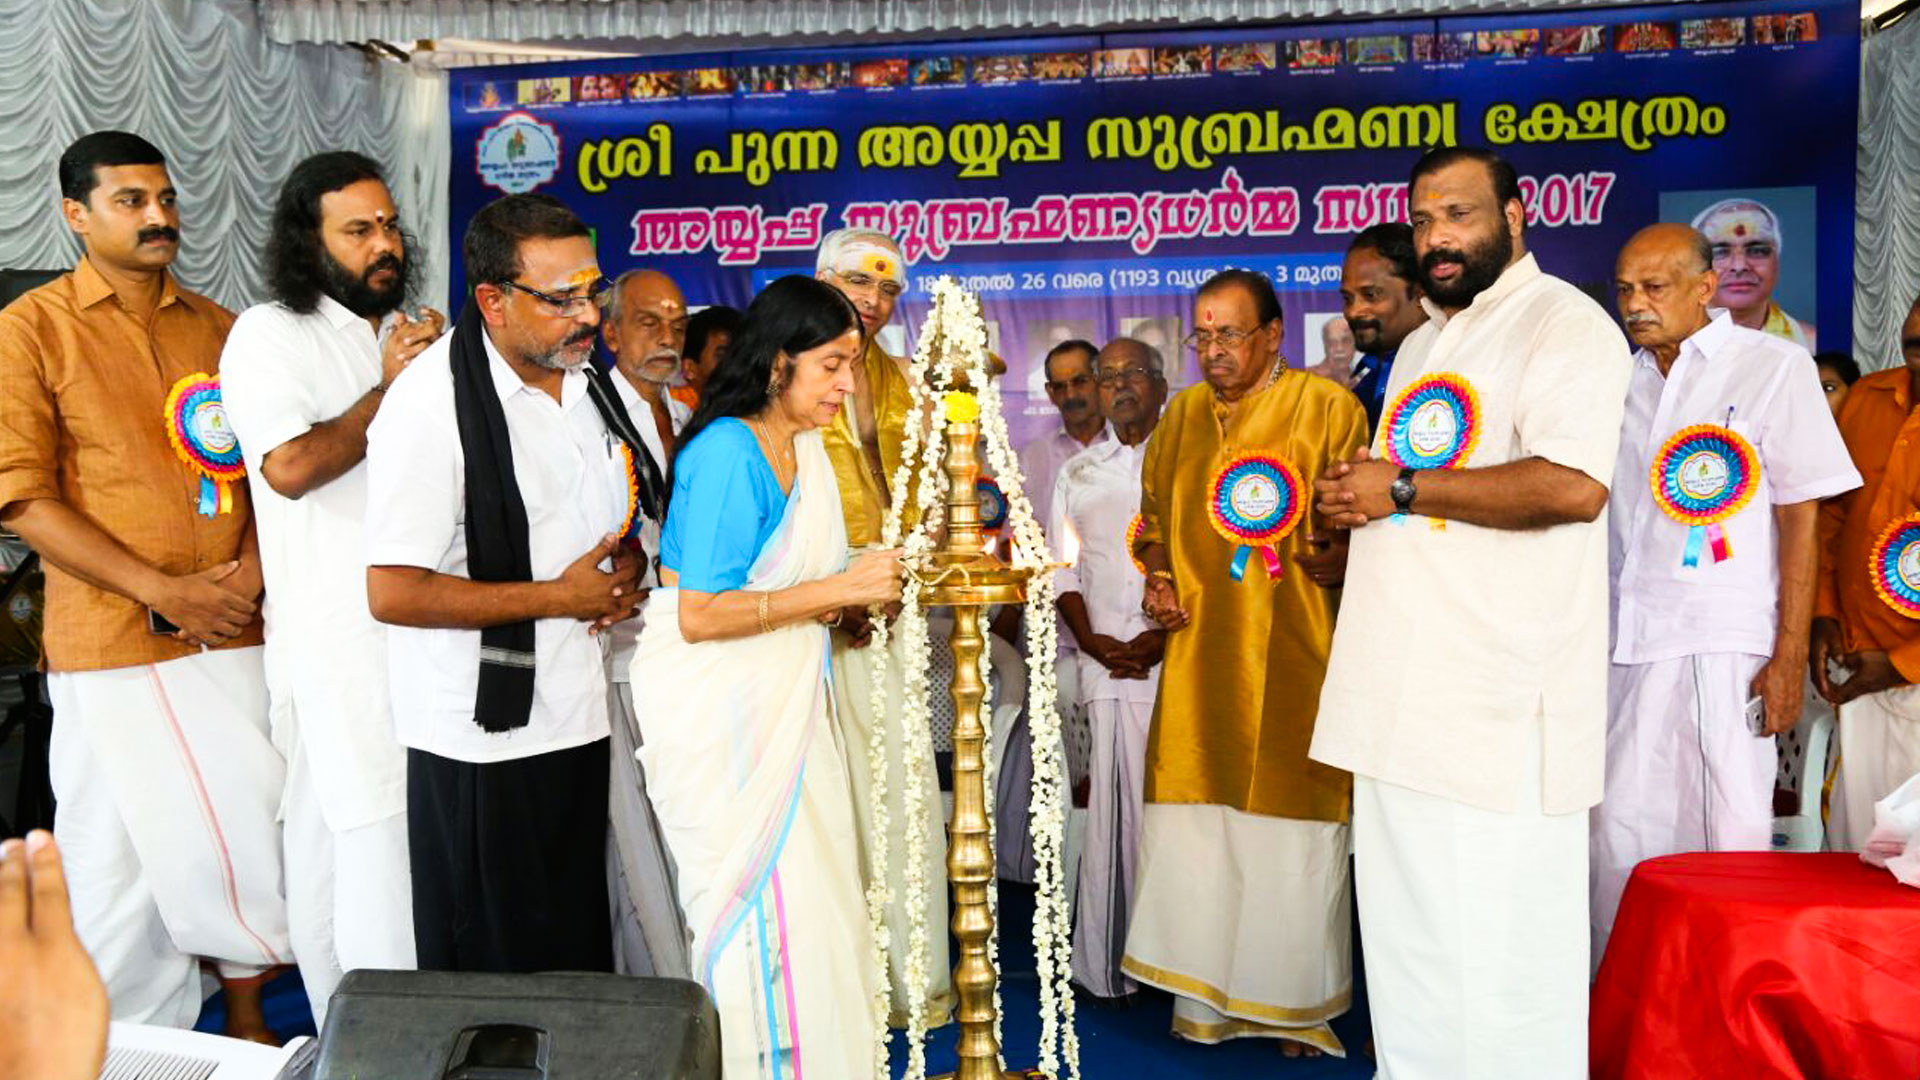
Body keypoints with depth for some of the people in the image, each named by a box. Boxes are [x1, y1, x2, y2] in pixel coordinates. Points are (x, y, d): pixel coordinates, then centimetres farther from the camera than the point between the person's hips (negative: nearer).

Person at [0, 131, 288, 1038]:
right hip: (113, 649, -3)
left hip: (235, 631, 4)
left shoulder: (217, 326, 12)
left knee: (251, 834, 9)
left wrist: (249, 574, -5)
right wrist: (165, 592, -12)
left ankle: (247, 1019, 27)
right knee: (122, 860, 4)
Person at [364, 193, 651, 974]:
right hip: (482, 740, -7)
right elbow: (392, 592, -21)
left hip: (578, 719, 7)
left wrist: (627, 569, -3)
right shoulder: (431, 404, -18)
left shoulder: (588, 379, 5)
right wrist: (556, 597, -18)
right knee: (491, 968, 10)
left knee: (580, 949, 21)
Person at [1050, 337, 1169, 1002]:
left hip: (1175, 657, -2)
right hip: (1103, 662, 2)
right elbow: (1061, 568, 15)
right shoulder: (1077, 473, 19)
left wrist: (1167, 634, -10)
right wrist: (1090, 639, -1)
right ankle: (1112, 964, 9)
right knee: (1114, 802, 0)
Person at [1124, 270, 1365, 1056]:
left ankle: (1298, 1007, 19)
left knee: (1292, 823, 2)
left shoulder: (1327, 407, -1)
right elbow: (1154, 515, 23)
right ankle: (1206, 999, 21)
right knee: (1190, 821, 6)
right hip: (1199, 655, 5)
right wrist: (1158, 579, 7)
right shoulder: (1182, 414, 15)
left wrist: (1328, 550, -21)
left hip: (1293, 655, -4)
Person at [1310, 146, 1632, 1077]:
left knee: (1501, 935, -2)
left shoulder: (1562, 321, -5)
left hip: (1500, 697, -8)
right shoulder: (1423, 342, 22)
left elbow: (1574, 485, -21)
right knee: (1406, 925, 14)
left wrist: (1401, 487, -14)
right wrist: (1352, 498, 7)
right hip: (1403, 692, 8)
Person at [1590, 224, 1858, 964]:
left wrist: (1790, 655, -8)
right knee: (1621, 827, 8)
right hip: (1623, 639, 5)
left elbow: (1800, 516, -3)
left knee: (1728, 834, 0)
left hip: (1724, 645, -4)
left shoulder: (1774, 366, 0)